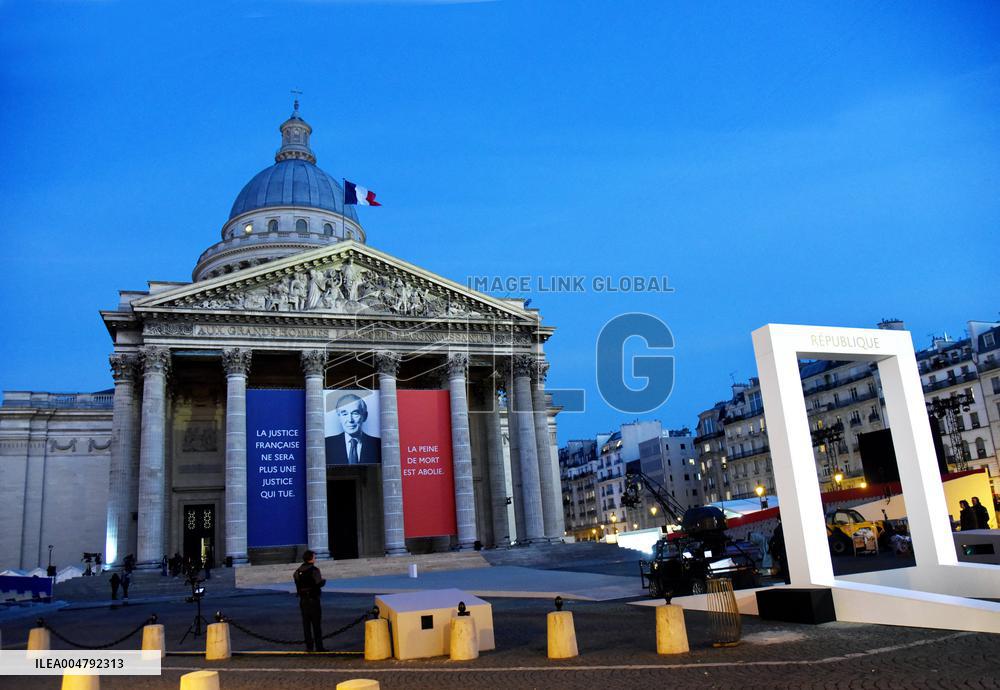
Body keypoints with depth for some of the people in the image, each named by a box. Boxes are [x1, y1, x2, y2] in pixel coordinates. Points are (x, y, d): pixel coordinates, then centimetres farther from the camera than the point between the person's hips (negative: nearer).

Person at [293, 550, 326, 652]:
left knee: (306, 624, 9)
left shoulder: (298, 571, 7)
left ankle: (309, 646, 10)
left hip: (303, 600, 6)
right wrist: (323, 580, 0)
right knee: (316, 624, 1)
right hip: (313, 599, -6)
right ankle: (319, 647, 2)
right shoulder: (314, 570, -13)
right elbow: (319, 583, -21)